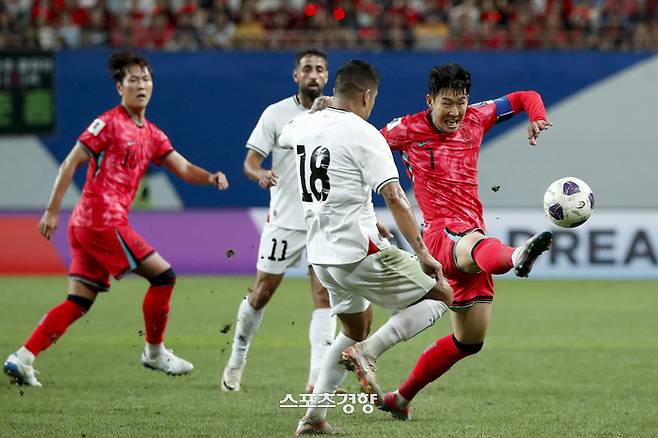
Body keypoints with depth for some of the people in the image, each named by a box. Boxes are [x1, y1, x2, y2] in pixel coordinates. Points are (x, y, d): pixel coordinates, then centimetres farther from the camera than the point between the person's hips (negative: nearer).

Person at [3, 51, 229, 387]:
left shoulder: (152, 135, 17)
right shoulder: (109, 123, -8)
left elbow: (182, 168, 11)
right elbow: (70, 164, -9)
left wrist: (210, 177, -10)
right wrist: (52, 210, -13)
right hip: (103, 221, -9)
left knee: (79, 302, 6)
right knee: (163, 275, -3)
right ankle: (154, 352, 10)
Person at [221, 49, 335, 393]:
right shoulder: (276, 114, -2)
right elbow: (250, 161, -4)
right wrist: (261, 174, -26)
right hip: (285, 220, -2)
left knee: (324, 295, -8)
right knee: (262, 291, 2)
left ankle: (317, 377, -11)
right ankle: (237, 360, 22)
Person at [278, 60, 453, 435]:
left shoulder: (304, 125, 9)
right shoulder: (364, 134, -12)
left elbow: (282, 137, 36)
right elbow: (394, 197, -20)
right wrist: (423, 254, -20)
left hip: (322, 256, 8)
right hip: (361, 253, -8)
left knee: (355, 331, 25)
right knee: (440, 296, 3)